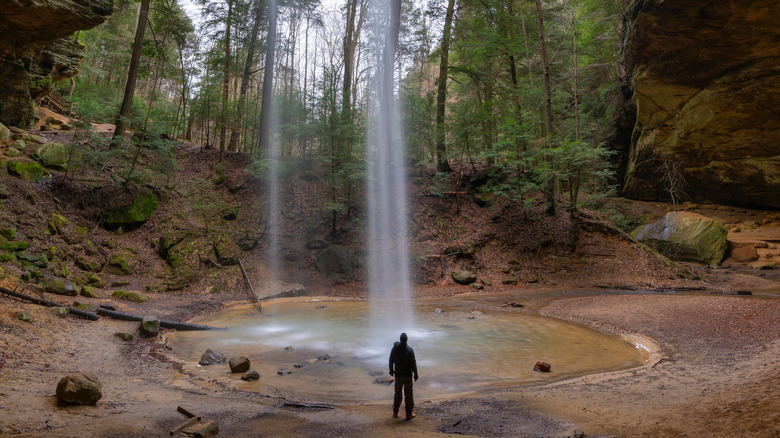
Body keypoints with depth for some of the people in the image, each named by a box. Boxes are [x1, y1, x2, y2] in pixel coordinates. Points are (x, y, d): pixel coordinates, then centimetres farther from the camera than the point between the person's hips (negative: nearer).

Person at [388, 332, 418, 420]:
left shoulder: (394, 348, -9)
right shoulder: (409, 350, -18)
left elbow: (391, 360, 2)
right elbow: (413, 363, -14)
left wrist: (391, 370, 17)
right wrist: (415, 374, -1)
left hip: (398, 375, 3)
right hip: (408, 375, -3)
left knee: (397, 393, 19)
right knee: (408, 394, 8)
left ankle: (395, 412, 29)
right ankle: (409, 414, 14)